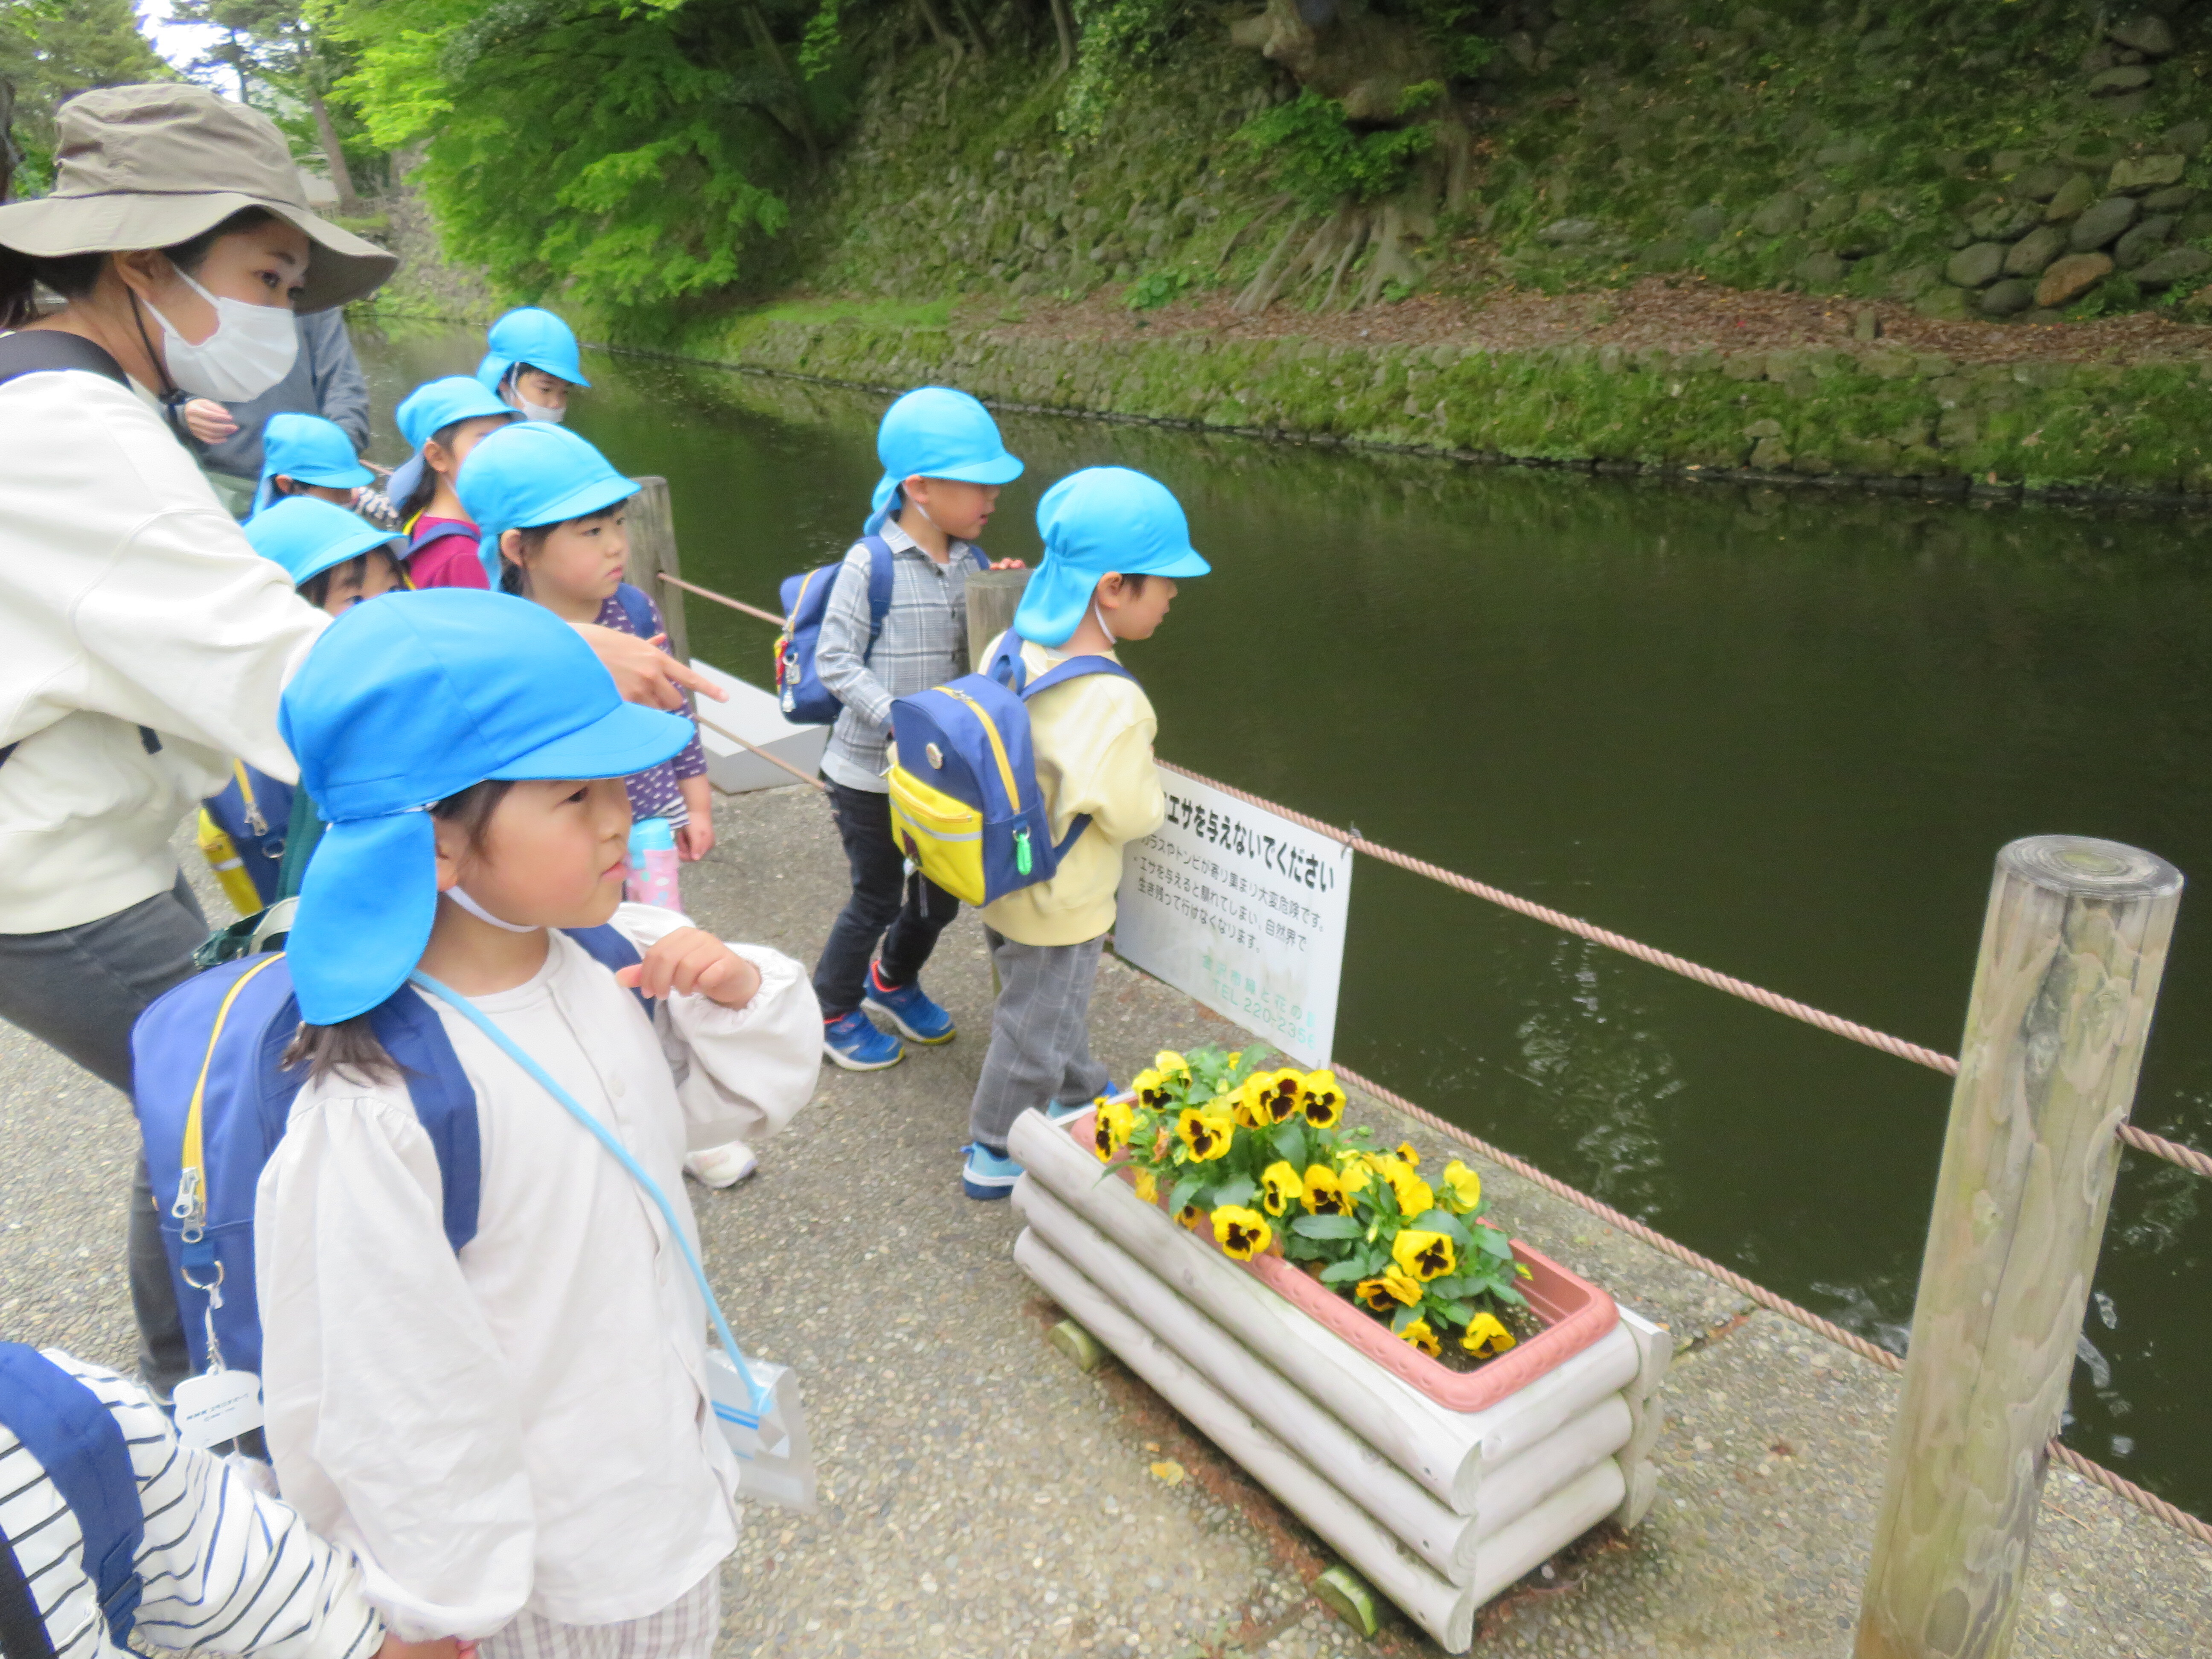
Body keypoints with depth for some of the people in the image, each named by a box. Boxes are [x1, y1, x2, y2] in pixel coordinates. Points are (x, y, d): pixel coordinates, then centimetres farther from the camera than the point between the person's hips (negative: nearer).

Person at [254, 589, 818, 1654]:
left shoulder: (618, 955, -14)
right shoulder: (379, 1110, -33)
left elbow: (749, 1097, 3)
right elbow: (389, 1387, -22)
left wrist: (739, 994, -19)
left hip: (664, 1438, 7)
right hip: (541, 1539, -6)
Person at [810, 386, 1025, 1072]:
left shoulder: (967, 563, 1)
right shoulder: (871, 563, -17)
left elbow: (978, 652, 6)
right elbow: (834, 660, -17)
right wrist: (899, 721, -27)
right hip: (869, 772, -6)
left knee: (942, 894, 18)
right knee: (878, 898, 8)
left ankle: (894, 981, 47)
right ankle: (833, 1010, 34)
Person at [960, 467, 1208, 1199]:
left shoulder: (1010, 651, -9)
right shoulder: (1114, 702, -33)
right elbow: (1128, 814, -25)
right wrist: (1154, 797, -4)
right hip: (1058, 906, -8)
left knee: (1057, 1006, 30)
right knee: (1034, 1030, 14)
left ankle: (1081, 1097, 53)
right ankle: (994, 1158, 33)